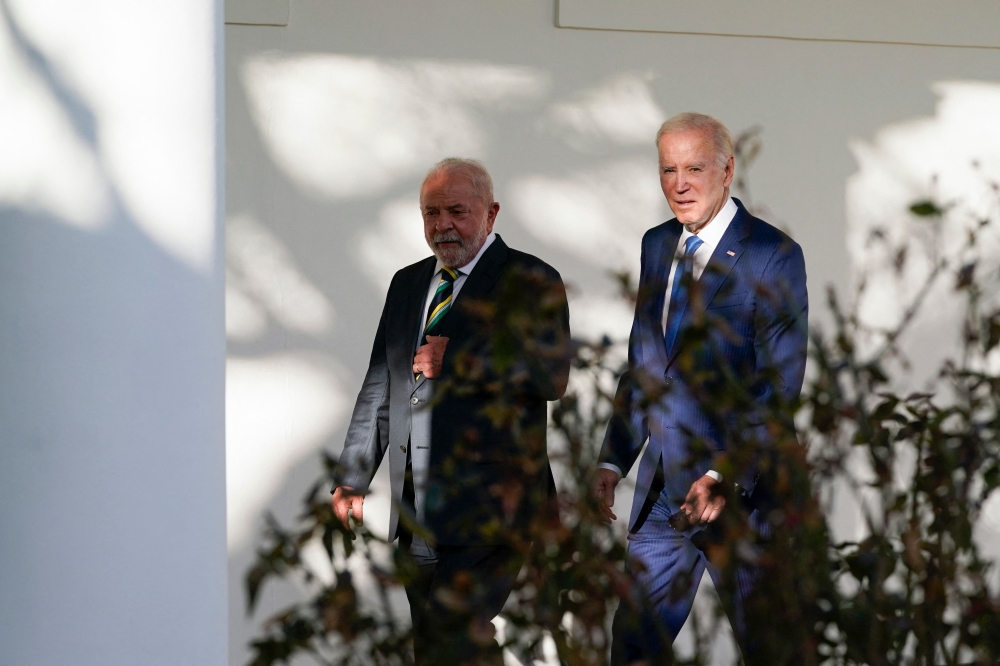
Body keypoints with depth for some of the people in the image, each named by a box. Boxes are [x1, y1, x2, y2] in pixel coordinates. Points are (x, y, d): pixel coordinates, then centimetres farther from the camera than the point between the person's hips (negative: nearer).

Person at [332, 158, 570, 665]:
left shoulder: (530, 282, -2)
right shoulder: (408, 284, 19)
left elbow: (552, 375, -16)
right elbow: (380, 386, 21)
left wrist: (458, 362, -17)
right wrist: (354, 475, 15)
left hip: (488, 503, -7)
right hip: (417, 507, 7)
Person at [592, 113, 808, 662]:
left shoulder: (773, 255, -11)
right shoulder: (656, 246, 11)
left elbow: (780, 387, -15)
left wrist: (725, 477, -22)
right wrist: (614, 459, 8)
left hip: (739, 490, -6)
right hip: (659, 488, 6)